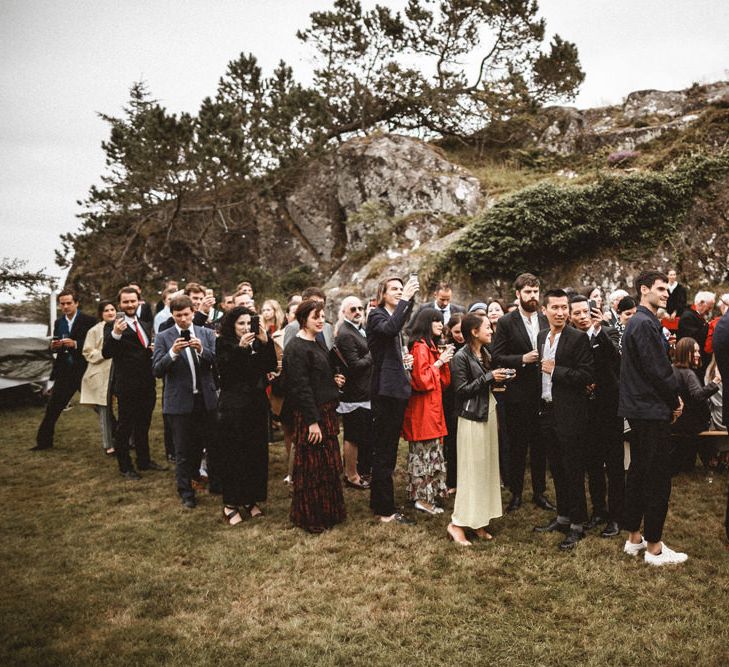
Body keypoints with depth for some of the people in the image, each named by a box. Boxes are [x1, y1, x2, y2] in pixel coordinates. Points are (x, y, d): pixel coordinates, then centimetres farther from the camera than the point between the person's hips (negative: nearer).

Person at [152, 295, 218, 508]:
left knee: (200, 445, 18)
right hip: (180, 401, -2)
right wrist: (173, 352, -24)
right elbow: (157, 371, -9)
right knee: (182, 450, 6)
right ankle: (185, 491, 21)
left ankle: (193, 476, 42)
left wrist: (201, 350, -21)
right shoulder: (164, 337, -3)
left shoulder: (207, 334, 4)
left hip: (205, 400, 3)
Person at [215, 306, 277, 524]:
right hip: (233, 406, -4)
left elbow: (270, 366, -3)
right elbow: (222, 368, -17)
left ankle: (251, 499, 22)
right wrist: (239, 348, -27)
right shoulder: (224, 343, -2)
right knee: (233, 454, -1)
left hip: (257, 404, 4)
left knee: (257, 452, 8)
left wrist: (266, 342, -15)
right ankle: (230, 504, 10)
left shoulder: (257, 342, 9)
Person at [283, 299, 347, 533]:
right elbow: (300, 386, -21)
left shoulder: (316, 344, 13)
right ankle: (309, 517, 16)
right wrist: (312, 421, -22)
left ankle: (328, 512, 31)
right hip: (309, 416, -10)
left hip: (326, 412, 10)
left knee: (329, 465, 17)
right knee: (312, 468, 1)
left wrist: (334, 380, 6)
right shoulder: (296, 348, -16)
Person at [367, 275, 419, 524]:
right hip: (385, 389, -9)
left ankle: (378, 501, 27)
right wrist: (406, 299, -29)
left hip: (397, 388, 9)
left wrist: (404, 358, 9)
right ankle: (385, 510, 4)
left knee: (387, 448, 15)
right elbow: (390, 328, -33)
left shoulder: (397, 316, 18)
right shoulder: (376, 315, -8)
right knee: (384, 450, -4)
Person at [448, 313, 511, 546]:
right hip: (472, 417, -8)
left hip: (488, 413, 8)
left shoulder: (485, 354, 11)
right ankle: (457, 523, 4)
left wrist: (500, 378, -3)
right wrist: (488, 377, -17)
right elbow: (461, 390, -17)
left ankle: (479, 520, 19)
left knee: (487, 467, 9)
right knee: (471, 469, -5)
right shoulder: (461, 357, -12)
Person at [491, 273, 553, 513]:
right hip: (517, 395, -4)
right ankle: (516, 493, 19)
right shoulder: (506, 322, -4)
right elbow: (496, 357, -9)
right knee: (517, 446, 6)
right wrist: (523, 359, -19)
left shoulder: (546, 321, 7)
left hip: (542, 393, 4)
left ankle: (539, 492, 25)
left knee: (540, 445, 12)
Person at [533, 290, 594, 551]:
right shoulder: (541, 336, 9)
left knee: (573, 471, 3)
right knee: (556, 469, 17)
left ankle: (577, 524, 16)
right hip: (547, 411, 7)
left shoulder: (579, 338, -12)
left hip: (570, 414, -7)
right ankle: (562, 517, 31)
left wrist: (555, 370, -19)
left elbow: (587, 375, -17)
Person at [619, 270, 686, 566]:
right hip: (652, 410, -10)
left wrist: (673, 397, 7)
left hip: (639, 409, 10)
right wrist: (675, 400, -6)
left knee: (638, 473, 15)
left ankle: (634, 538, 26)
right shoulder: (645, 324, -17)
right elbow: (658, 370, -20)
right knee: (658, 479, -1)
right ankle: (654, 548, 9)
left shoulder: (639, 322, 15)